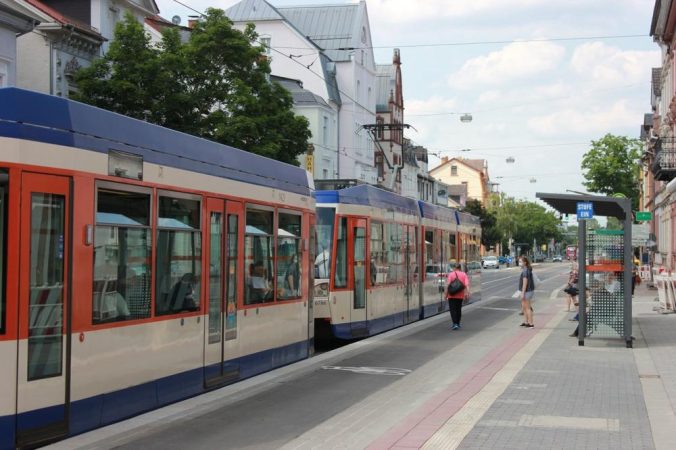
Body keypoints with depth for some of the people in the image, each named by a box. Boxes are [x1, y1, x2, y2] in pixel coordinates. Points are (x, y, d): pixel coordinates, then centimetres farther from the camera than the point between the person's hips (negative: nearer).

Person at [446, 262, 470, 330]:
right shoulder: (464, 274, 4)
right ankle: (457, 324, 25)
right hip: (460, 296, 4)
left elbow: (448, 285, -11)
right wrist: (467, 293, -11)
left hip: (452, 295, -4)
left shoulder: (451, 274, -7)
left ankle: (455, 324, -15)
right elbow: (467, 285, -7)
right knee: (458, 309, 17)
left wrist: (446, 295, -6)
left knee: (453, 310, -1)